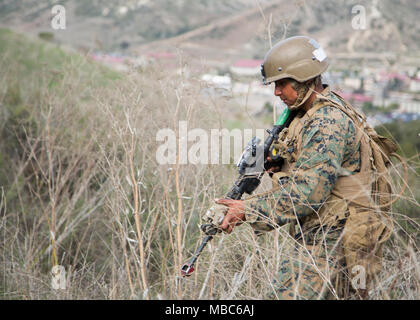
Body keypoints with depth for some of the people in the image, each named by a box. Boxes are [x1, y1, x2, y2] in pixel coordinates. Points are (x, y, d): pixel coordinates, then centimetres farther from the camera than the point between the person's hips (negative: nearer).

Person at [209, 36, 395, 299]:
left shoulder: (328, 123, -20)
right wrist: (279, 166, 3)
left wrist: (248, 211, -22)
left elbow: (307, 193, -25)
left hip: (329, 245, -10)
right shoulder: (314, 114, 13)